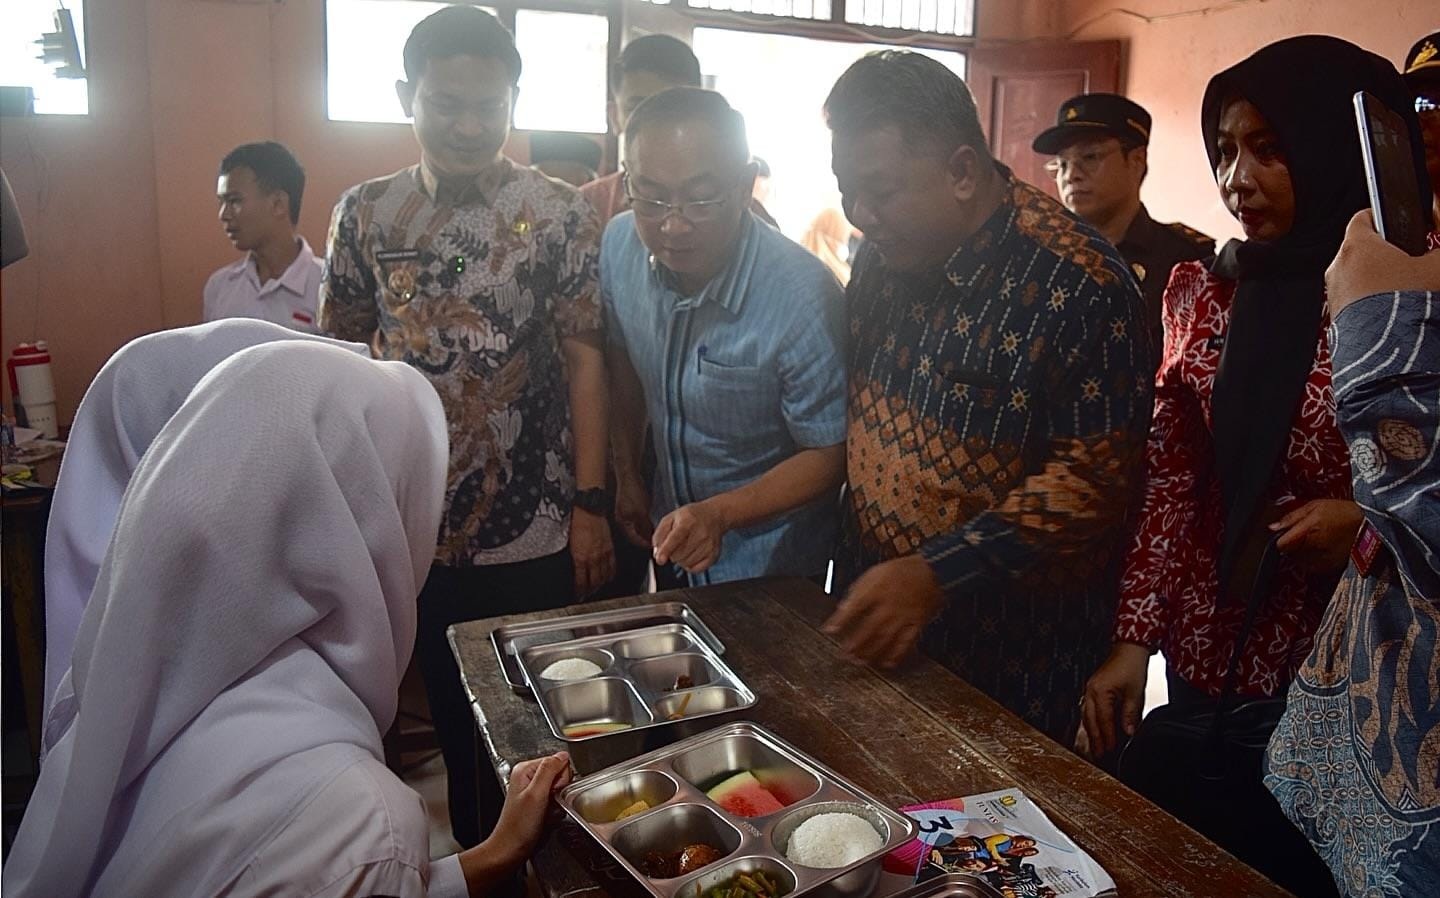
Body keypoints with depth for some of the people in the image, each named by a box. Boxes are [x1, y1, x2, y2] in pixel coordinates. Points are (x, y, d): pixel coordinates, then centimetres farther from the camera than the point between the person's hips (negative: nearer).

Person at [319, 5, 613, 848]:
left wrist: (591, 505, -10)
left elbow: (583, 361, -6)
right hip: (417, 529, 3)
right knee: (454, 717, 18)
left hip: (535, 532, -2)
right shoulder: (365, 212, 2)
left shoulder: (560, 213, -5)